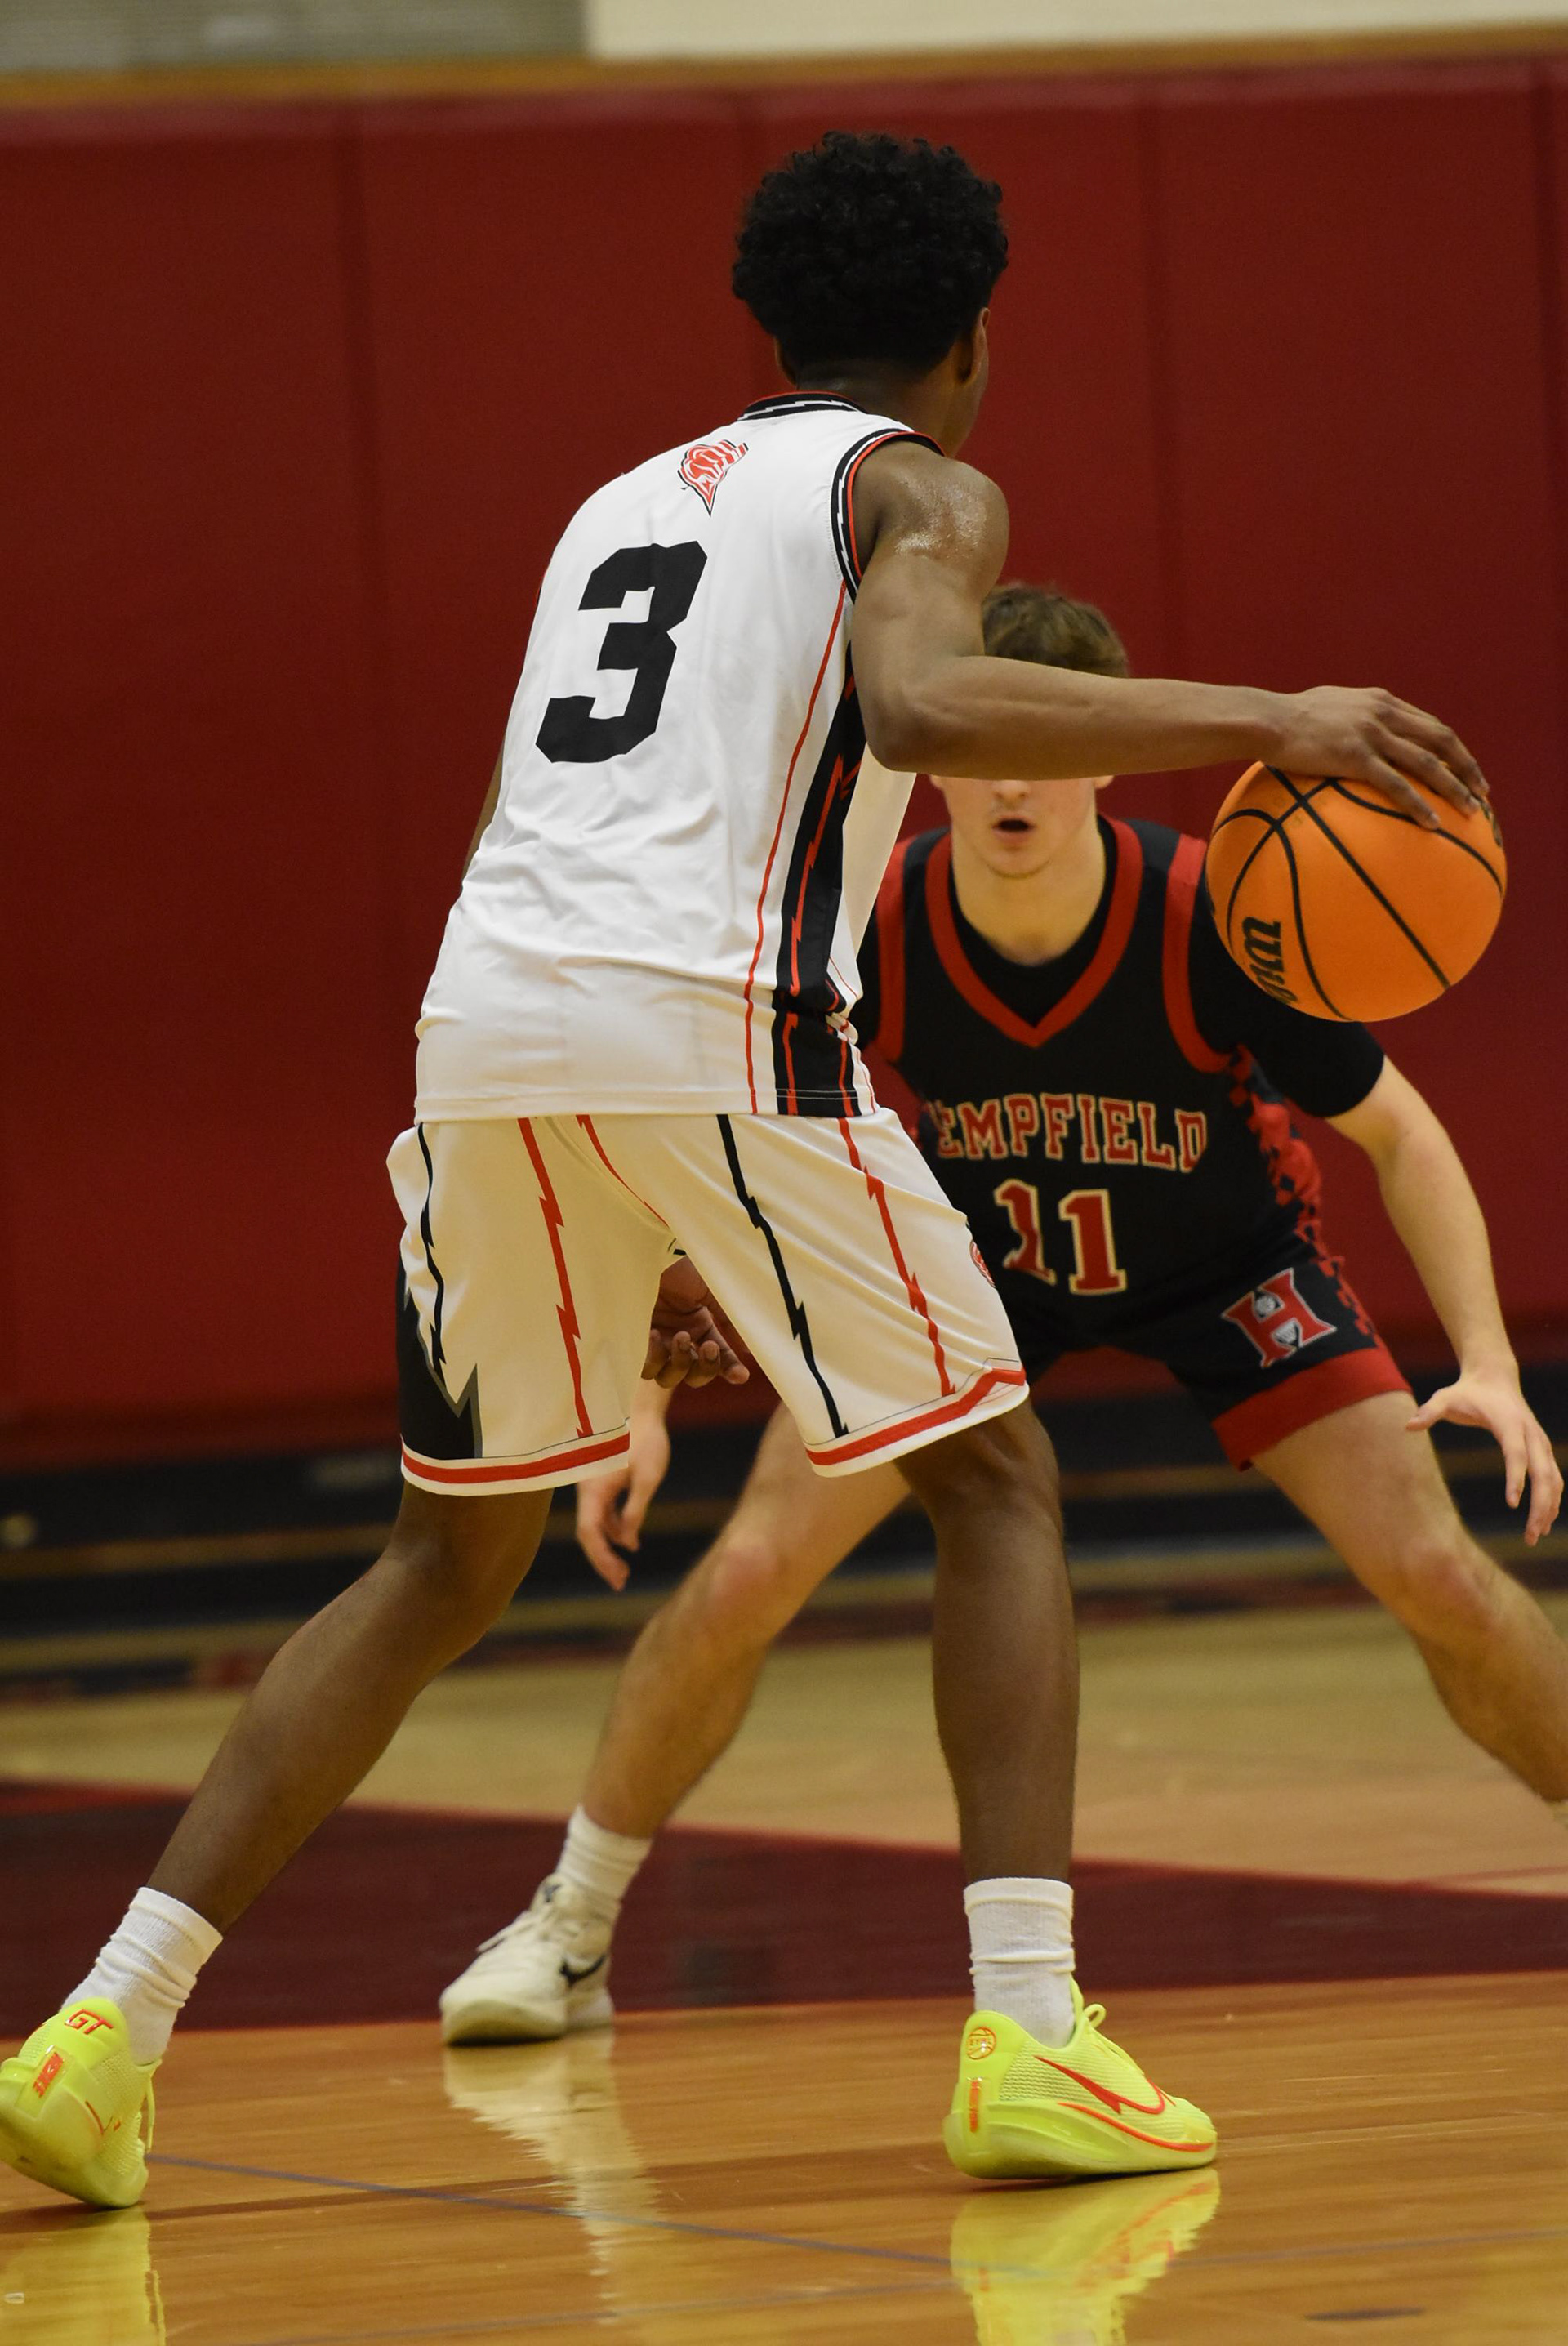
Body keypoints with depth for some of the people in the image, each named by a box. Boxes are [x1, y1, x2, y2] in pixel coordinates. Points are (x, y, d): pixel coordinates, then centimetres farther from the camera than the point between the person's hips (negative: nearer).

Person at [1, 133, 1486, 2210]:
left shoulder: (629, 502, 30)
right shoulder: (919, 491, 9)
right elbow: (920, 706, -15)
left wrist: (662, 1233, 39)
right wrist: (1263, 719, -13)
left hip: (489, 1026, 6)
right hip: (717, 1026, -6)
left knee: (452, 1563, 18)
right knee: (997, 1485, 8)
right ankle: (1033, 2038, -6)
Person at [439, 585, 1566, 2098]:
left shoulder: (1209, 924, -33)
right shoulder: (868, 935, -29)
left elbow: (1395, 1131, -18)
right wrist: (644, 1401, -17)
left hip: (1222, 1263, -1)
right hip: (968, 1255, 1)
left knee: (1436, 1576, -16)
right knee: (743, 1580, -12)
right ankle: (567, 1933, 8)